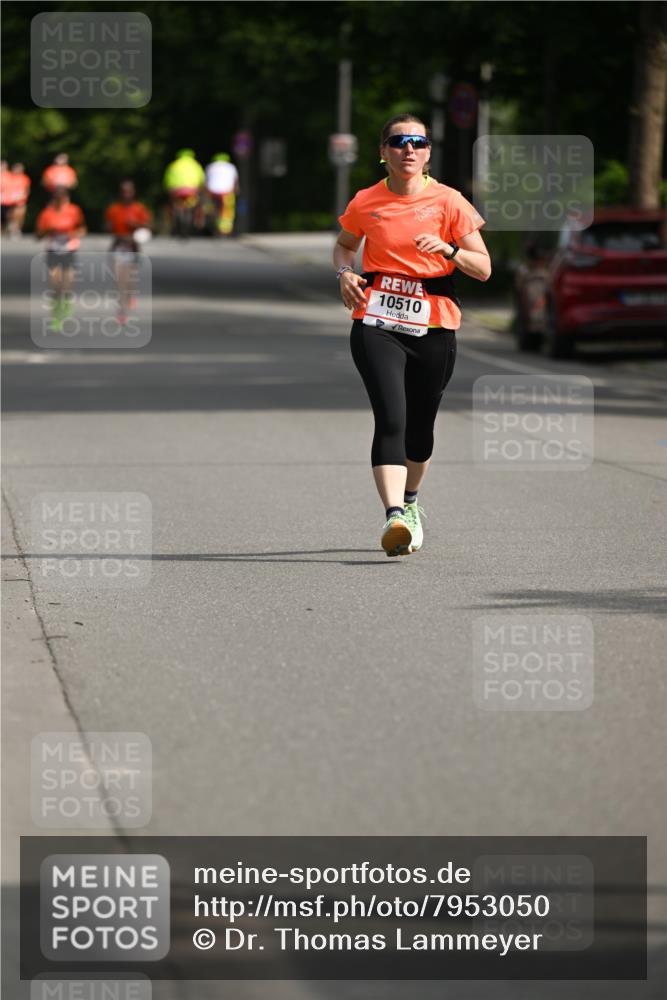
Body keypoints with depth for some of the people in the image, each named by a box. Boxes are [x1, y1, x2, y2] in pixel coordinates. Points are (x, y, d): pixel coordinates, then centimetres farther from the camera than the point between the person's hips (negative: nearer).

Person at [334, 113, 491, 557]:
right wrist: (346, 273, 3)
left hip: (434, 326, 1)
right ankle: (395, 516, -29)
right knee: (391, 417, -19)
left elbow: (483, 268, 1)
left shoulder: (448, 202, 0)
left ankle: (410, 501, 41)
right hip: (376, 323, -1)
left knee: (420, 424, 13)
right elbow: (345, 245, 24)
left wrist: (448, 249, -17)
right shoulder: (365, 203, 4)